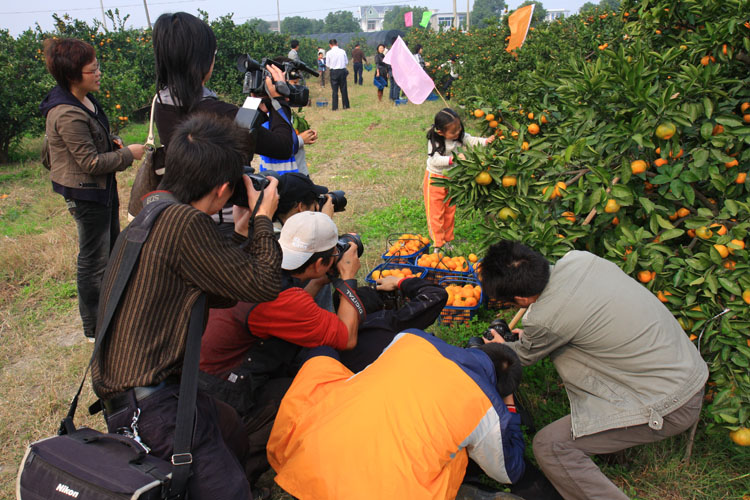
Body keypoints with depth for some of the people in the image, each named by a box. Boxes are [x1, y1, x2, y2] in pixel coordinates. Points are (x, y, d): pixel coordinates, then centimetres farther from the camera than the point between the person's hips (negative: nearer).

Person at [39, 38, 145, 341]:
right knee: (94, 260, 2)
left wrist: (110, 142, 3)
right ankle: (94, 329, 19)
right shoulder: (67, 115, -26)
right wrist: (129, 153, -14)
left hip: (102, 188, 10)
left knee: (113, 249, 22)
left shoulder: (84, 99, 4)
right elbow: (91, 162, -23)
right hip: (85, 193, -10)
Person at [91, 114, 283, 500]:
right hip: (151, 404, -10)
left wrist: (242, 232, 14)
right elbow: (264, 286, -14)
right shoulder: (184, 222, -22)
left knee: (230, 425, 21)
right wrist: (263, 218, -2)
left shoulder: (149, 216, 9)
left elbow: (221, 295, 14)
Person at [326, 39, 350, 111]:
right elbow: (346, 62, 7)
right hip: (342, 70, 2)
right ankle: (346, 105, 15)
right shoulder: (342, 51, -1)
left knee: (334, 90, 3)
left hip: (334, 71, -2)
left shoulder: (329, 53, -6)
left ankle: (335, 107, 1)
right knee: (344, 89, 11)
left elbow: (327, 65, 1)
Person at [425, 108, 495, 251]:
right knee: (436, 212, 0)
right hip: (435, 178, -6)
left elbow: (471, 141, -1)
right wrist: (453, 158, -42)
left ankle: (448, 239, 31)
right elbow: (435, 160, -32)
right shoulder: (434, 140, -24)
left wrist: (486, 141, -20)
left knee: (450, 210, 16)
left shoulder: (460, 136, -8)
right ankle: (438, 243, 11)